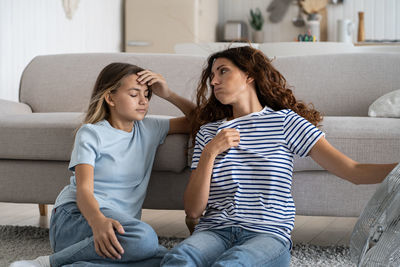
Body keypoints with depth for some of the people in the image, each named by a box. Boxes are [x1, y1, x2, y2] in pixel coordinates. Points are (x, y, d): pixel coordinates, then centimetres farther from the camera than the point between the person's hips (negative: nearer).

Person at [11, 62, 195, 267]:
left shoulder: (149, 129, 18)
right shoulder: (91, 134, 2)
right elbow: (84, 190, -11)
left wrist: (169, 95, 10)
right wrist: (99, 221, -34)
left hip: (119, 224, 6)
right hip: (75, 217, -5)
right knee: (144, 237, -39)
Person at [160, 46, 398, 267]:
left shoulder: (285, 122, 6)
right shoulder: (208, 132, 14)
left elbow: (353, 171, -4)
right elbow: (193, 211, 6)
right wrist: (209, 153, -6)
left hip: (268, 234, -2)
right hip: (215, 231, 2)